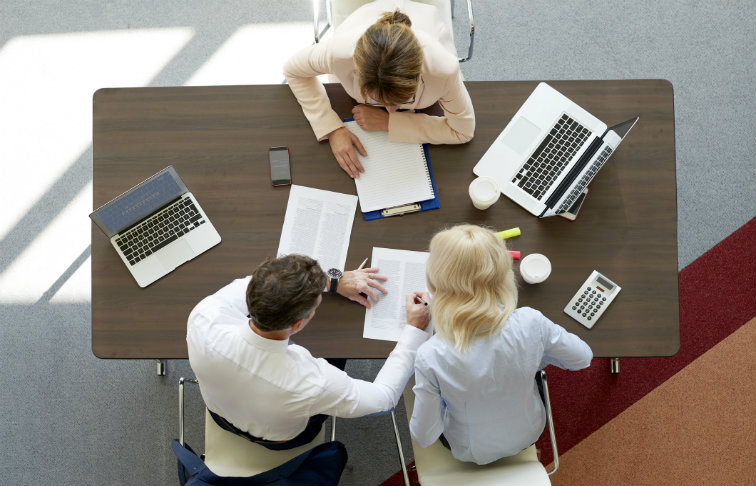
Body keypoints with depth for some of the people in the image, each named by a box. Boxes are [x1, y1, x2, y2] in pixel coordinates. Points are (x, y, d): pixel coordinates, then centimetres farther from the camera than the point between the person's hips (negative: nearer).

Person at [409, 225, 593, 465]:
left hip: (473, 451, -2)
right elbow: (583, 357, -12)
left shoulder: (430, 357, -38)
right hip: (528, 434, 2)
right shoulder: (531, 323, -32)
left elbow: (423, 437, -24)